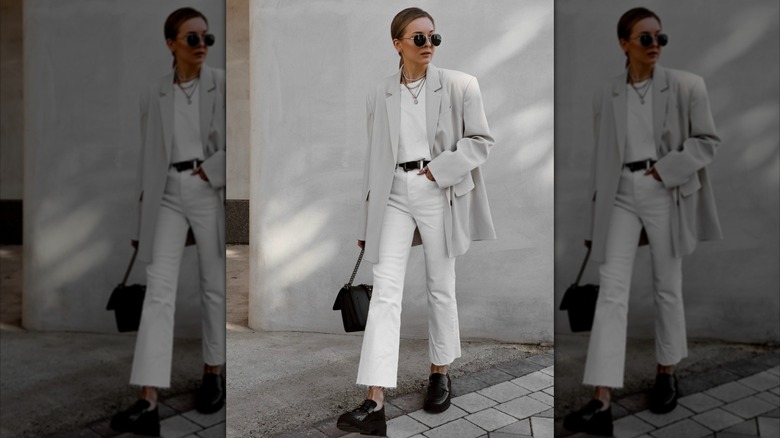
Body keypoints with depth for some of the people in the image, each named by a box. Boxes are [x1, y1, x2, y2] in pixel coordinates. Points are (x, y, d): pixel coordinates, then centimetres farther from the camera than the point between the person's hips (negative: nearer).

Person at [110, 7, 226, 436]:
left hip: (211, 192, -2)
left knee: (214, 286, 7)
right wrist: (142, 215, 9)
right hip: (168, 196, 2)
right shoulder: (154, 95, 9)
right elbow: (148, 157, 11)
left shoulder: (223, 84, 1)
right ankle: (148, 403, -11)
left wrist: (208, 172, -14)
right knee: (158, 291, -9)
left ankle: (213, 374, 28)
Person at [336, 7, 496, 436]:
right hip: (394, 195, 2)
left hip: (439, 192, -1)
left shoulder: (459, 85, 1)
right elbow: (374, 157, 11)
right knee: (385, 292, -8)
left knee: (440, 288, 10)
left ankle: (440, 373, 32)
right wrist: (366, 218, 11)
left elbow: (480, 140, -1)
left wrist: (438, 171, -14)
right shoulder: (379, 94, 8)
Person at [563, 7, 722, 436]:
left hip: (666, 195, -1)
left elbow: (707, 140, -1)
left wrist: (664, 171, -14)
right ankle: (602, 402, -11)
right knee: (611, 292, -8)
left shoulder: (686, 86, 2)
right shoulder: (605, 96, 8)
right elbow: (601, 158, 11)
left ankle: (666, 373, 33)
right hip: (621, 196, 1)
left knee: (667, 288, 10)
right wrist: (594, 215, 11)